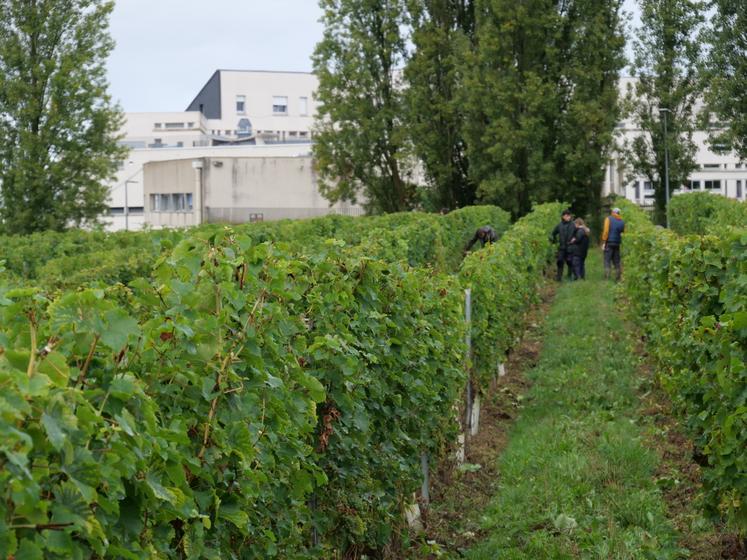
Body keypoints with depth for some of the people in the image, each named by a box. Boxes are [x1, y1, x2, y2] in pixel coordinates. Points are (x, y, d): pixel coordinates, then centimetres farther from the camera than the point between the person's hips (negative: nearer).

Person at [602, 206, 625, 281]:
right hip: (617, 243, 4)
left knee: (607, 261, -5)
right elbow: (623, 233, 9)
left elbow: (606, 231, -9)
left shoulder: (608, 219, -3)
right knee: (617, 261, 10)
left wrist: (603, 242, -9)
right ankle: (618, 278, 9)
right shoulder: (622, 222, 10)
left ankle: (606, 277, -15)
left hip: (609, 242, -4)